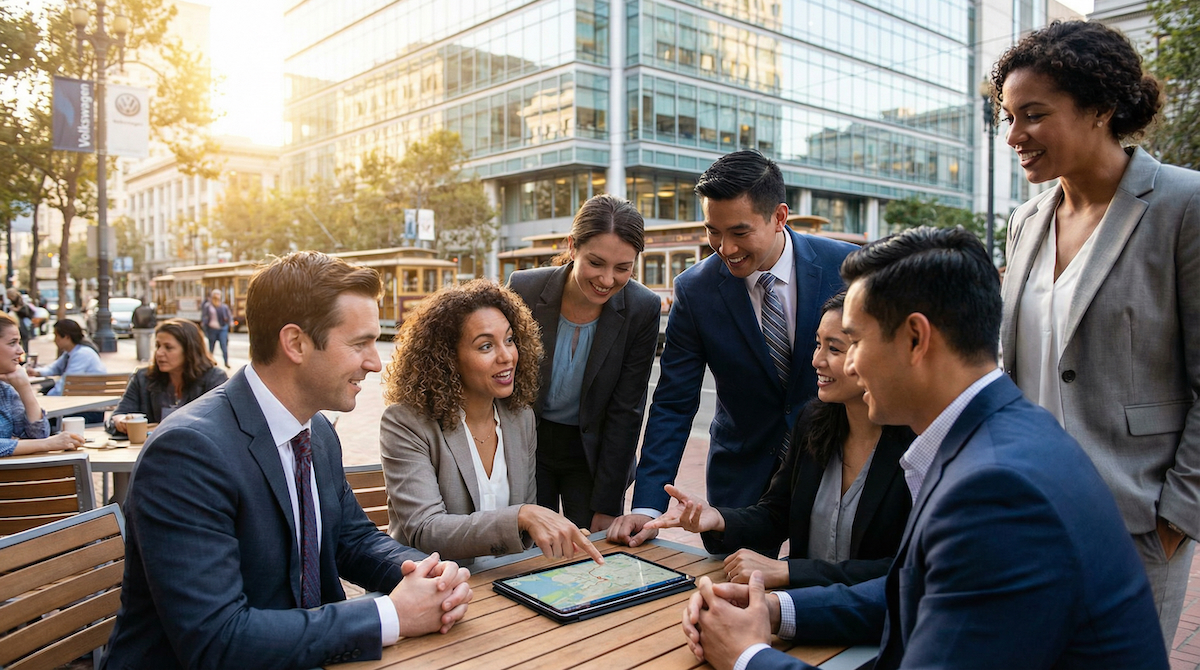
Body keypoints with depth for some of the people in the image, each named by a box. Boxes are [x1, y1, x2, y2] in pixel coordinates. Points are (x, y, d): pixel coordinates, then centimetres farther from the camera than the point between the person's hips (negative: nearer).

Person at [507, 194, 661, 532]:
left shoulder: (643, 310, -17)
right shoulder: (523, 289, -18)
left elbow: (625, 412, -12)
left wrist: (607, 505, -10)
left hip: (594, 454, 0)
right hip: (527, 447, 0)